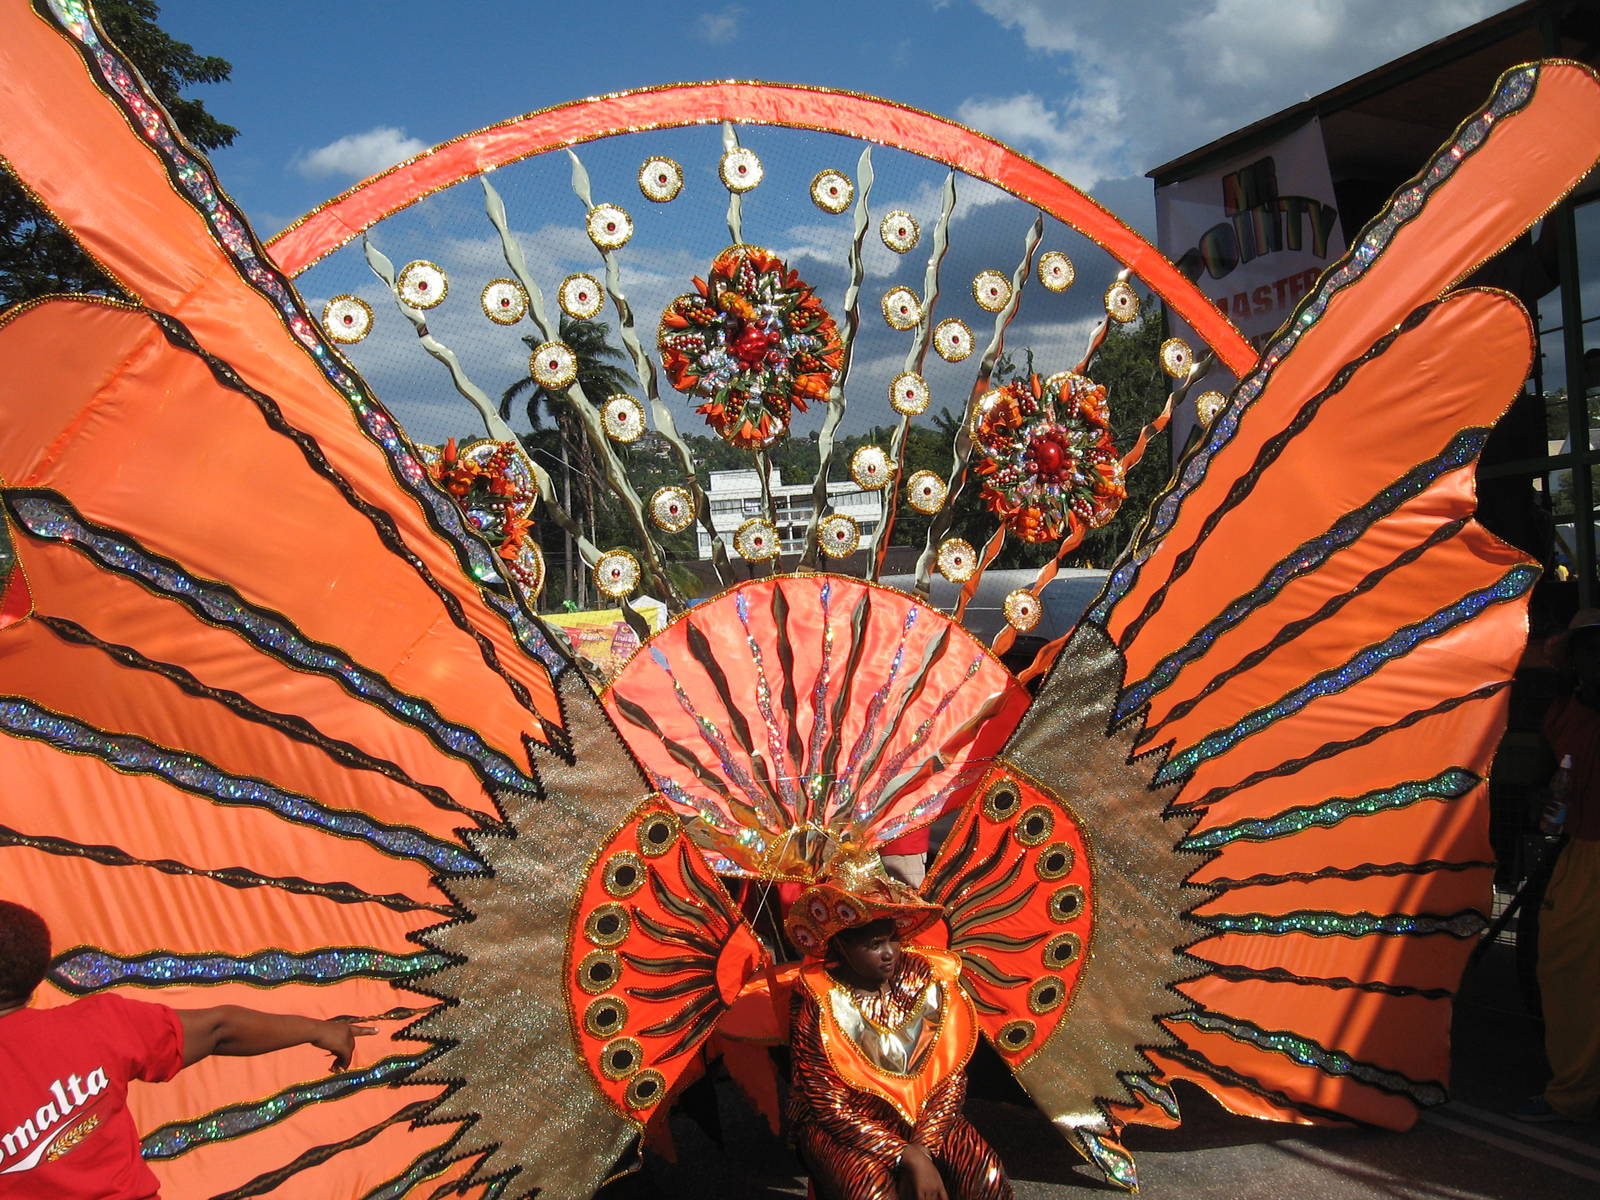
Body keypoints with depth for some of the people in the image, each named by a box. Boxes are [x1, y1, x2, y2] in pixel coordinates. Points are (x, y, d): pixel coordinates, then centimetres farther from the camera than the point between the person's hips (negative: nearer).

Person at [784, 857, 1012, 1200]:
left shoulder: (928, 979, -6)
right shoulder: (818, 999, -16)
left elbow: (951, 1076, -3)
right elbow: (828, 1103, -14)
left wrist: (923, 1148, -16)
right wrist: (907, 1157, -20)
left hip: (925, 1117, 3)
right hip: (842, 1128, -2)